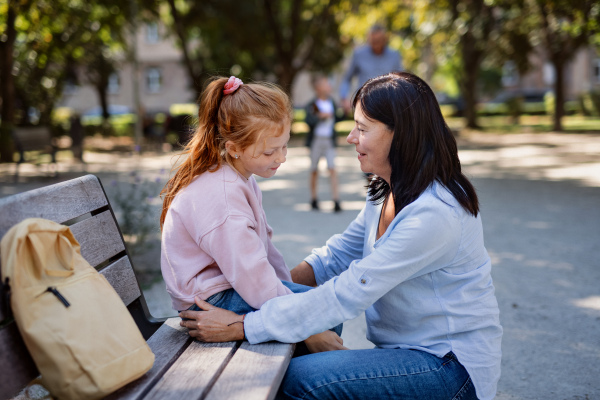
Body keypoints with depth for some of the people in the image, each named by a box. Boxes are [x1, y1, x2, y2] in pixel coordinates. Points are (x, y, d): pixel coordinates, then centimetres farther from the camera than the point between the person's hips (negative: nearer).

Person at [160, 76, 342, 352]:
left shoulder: (239, 179, 7)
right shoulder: (221, 197, -27)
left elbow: (259, 243, 17)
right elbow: (254, 281, -30)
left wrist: (288, 285, 12)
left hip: (232, 284, 10)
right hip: (212, 302, -10)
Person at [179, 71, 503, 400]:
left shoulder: (434, 214, -26)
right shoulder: (390, 194, 6)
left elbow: (347, 295, -27)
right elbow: (339, 254, 11)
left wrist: (242, 327, -24)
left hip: (452, 364, -8)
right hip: (410, 350, 8)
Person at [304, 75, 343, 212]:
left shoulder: (332, 103, 7)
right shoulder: (312, 105, -7)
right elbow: (308, 120, -21)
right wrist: (320, 116, -33)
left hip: (329, 140, 2)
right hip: (316, 140, -2)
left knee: (332, 169, -9)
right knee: (314, 171, 9)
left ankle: (336, 201, -10)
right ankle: (313, 199, 24)